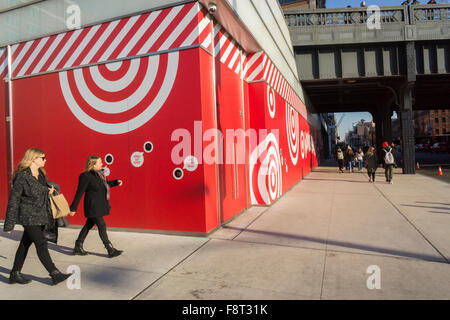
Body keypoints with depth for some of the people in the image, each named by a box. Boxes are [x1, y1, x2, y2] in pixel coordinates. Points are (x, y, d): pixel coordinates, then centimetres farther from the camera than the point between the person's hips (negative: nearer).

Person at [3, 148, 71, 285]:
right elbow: (13, 201, -11)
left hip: (41, 216, 8)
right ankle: (55, 274, 1)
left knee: (25, 244, 15)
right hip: (29, 217, -7)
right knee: (41, 244, -5)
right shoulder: (22, 176, -15)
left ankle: (15, 274, 28)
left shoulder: (41, 174, 8)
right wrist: (9, 224, -10)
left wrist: (49, 191, 2)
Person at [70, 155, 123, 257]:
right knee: (102, 226, -4)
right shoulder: (86, 176, -17)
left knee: (88, 225, 16)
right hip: (93, 206, -9)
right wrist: (73, 208, -10)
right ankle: (111, 250, 4)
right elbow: (79, 193, -14)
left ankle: (78, 247, 30)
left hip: (99, 206, 9)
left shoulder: (99, 173, 7)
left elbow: (105, 184, 25)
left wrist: (116, 182, 12)